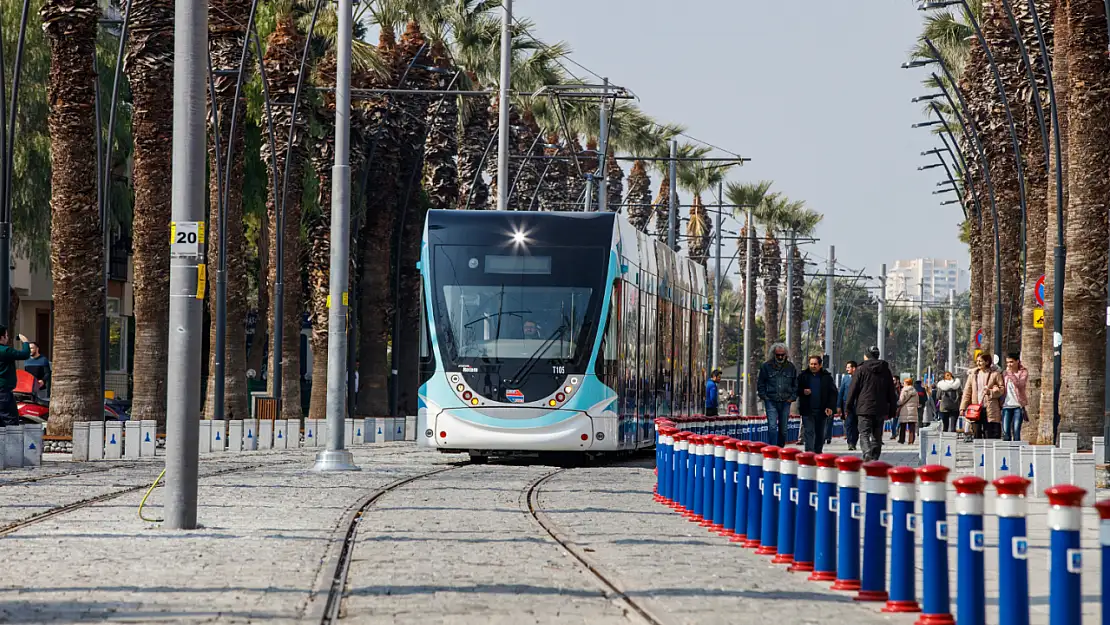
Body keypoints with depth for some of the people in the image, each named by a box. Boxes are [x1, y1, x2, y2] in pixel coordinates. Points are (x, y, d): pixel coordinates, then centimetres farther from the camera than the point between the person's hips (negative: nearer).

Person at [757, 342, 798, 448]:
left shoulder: (790, 367, 8)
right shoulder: (766, 366, 1)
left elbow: (796, 384, 16)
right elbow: (760, 384, 7)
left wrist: (793, 397, 5)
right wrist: (764, 396, -2)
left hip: (785, 402, 3)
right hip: (771, 402, -3)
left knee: (783, 429, 10)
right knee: (772, 427, -14)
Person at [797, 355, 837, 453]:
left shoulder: (827, 377, 4)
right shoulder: (804, 376, 6)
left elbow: (833, 393, 3)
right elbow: (796, 390, 10)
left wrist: (830, 407, -8)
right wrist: (803, 391, -13)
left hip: (821, 411, 1)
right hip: (807, 410, -1)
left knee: (820, 434, 11)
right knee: (809, 432, -9)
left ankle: (818, 452, 23)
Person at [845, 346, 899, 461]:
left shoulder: (861, 370, -2)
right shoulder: (886, 371, 11)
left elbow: (853, 390, -2)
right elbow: (892, 392, 14)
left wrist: (848, 406, 6)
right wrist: (891, 410, 18)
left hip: (864, 409, -4)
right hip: (880, 410, 4)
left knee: (864, 434, -6)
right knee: (877, 437, 12)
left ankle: (867, 455, -28)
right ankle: (874, 459, 11)